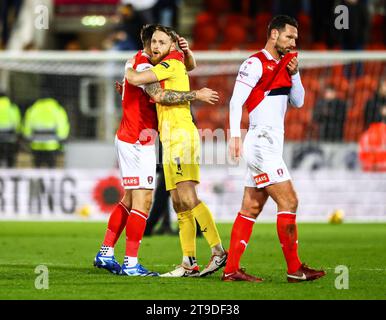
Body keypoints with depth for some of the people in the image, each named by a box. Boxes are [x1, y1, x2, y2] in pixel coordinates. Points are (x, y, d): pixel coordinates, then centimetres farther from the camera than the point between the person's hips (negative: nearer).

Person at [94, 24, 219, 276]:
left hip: (129, 140, 10)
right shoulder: (143, 66, -17)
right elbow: (160, 96, -32)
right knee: (143, 202, -9)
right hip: (138, 142, -10)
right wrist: (197, 95, -29)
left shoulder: (148, 64, 14)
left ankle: (106, 254, 18)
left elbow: (189, 66, 18)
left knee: (129, 200, 14)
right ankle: (131, 264, -9)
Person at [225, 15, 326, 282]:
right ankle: (295, 269, -6)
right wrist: (235, 136, -25)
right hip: (261, 143, -9)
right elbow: (236, 102, -15)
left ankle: (231, 269, 8)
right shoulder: (256, 63, -9)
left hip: (272, 145, 9)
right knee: (288, 201, -10)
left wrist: (294, 74, 1)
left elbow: (298, 102, 16)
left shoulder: (284, 64, 17)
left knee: (251, 208, 7)